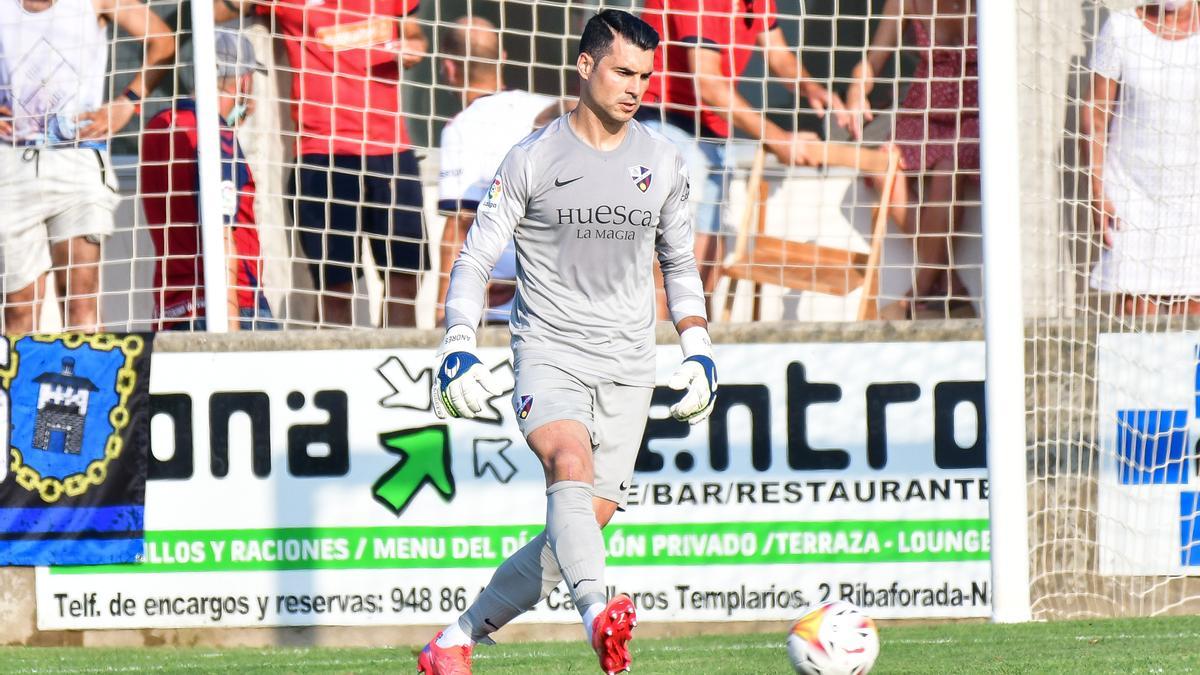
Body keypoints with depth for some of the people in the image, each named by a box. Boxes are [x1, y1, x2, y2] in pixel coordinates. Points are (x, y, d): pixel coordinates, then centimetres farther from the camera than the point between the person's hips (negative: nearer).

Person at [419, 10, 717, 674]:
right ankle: (597, 613, -52)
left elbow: (679, 264, 21)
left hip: (627, 365, 4)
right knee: (570, 465, -31)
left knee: (581, 524, -2)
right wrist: (457, 348, -13)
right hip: (547, 351, -4)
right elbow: (474, 262, 0)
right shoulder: (532, 159, -3)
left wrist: (697, 349, 11)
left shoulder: (661, 160, 8)